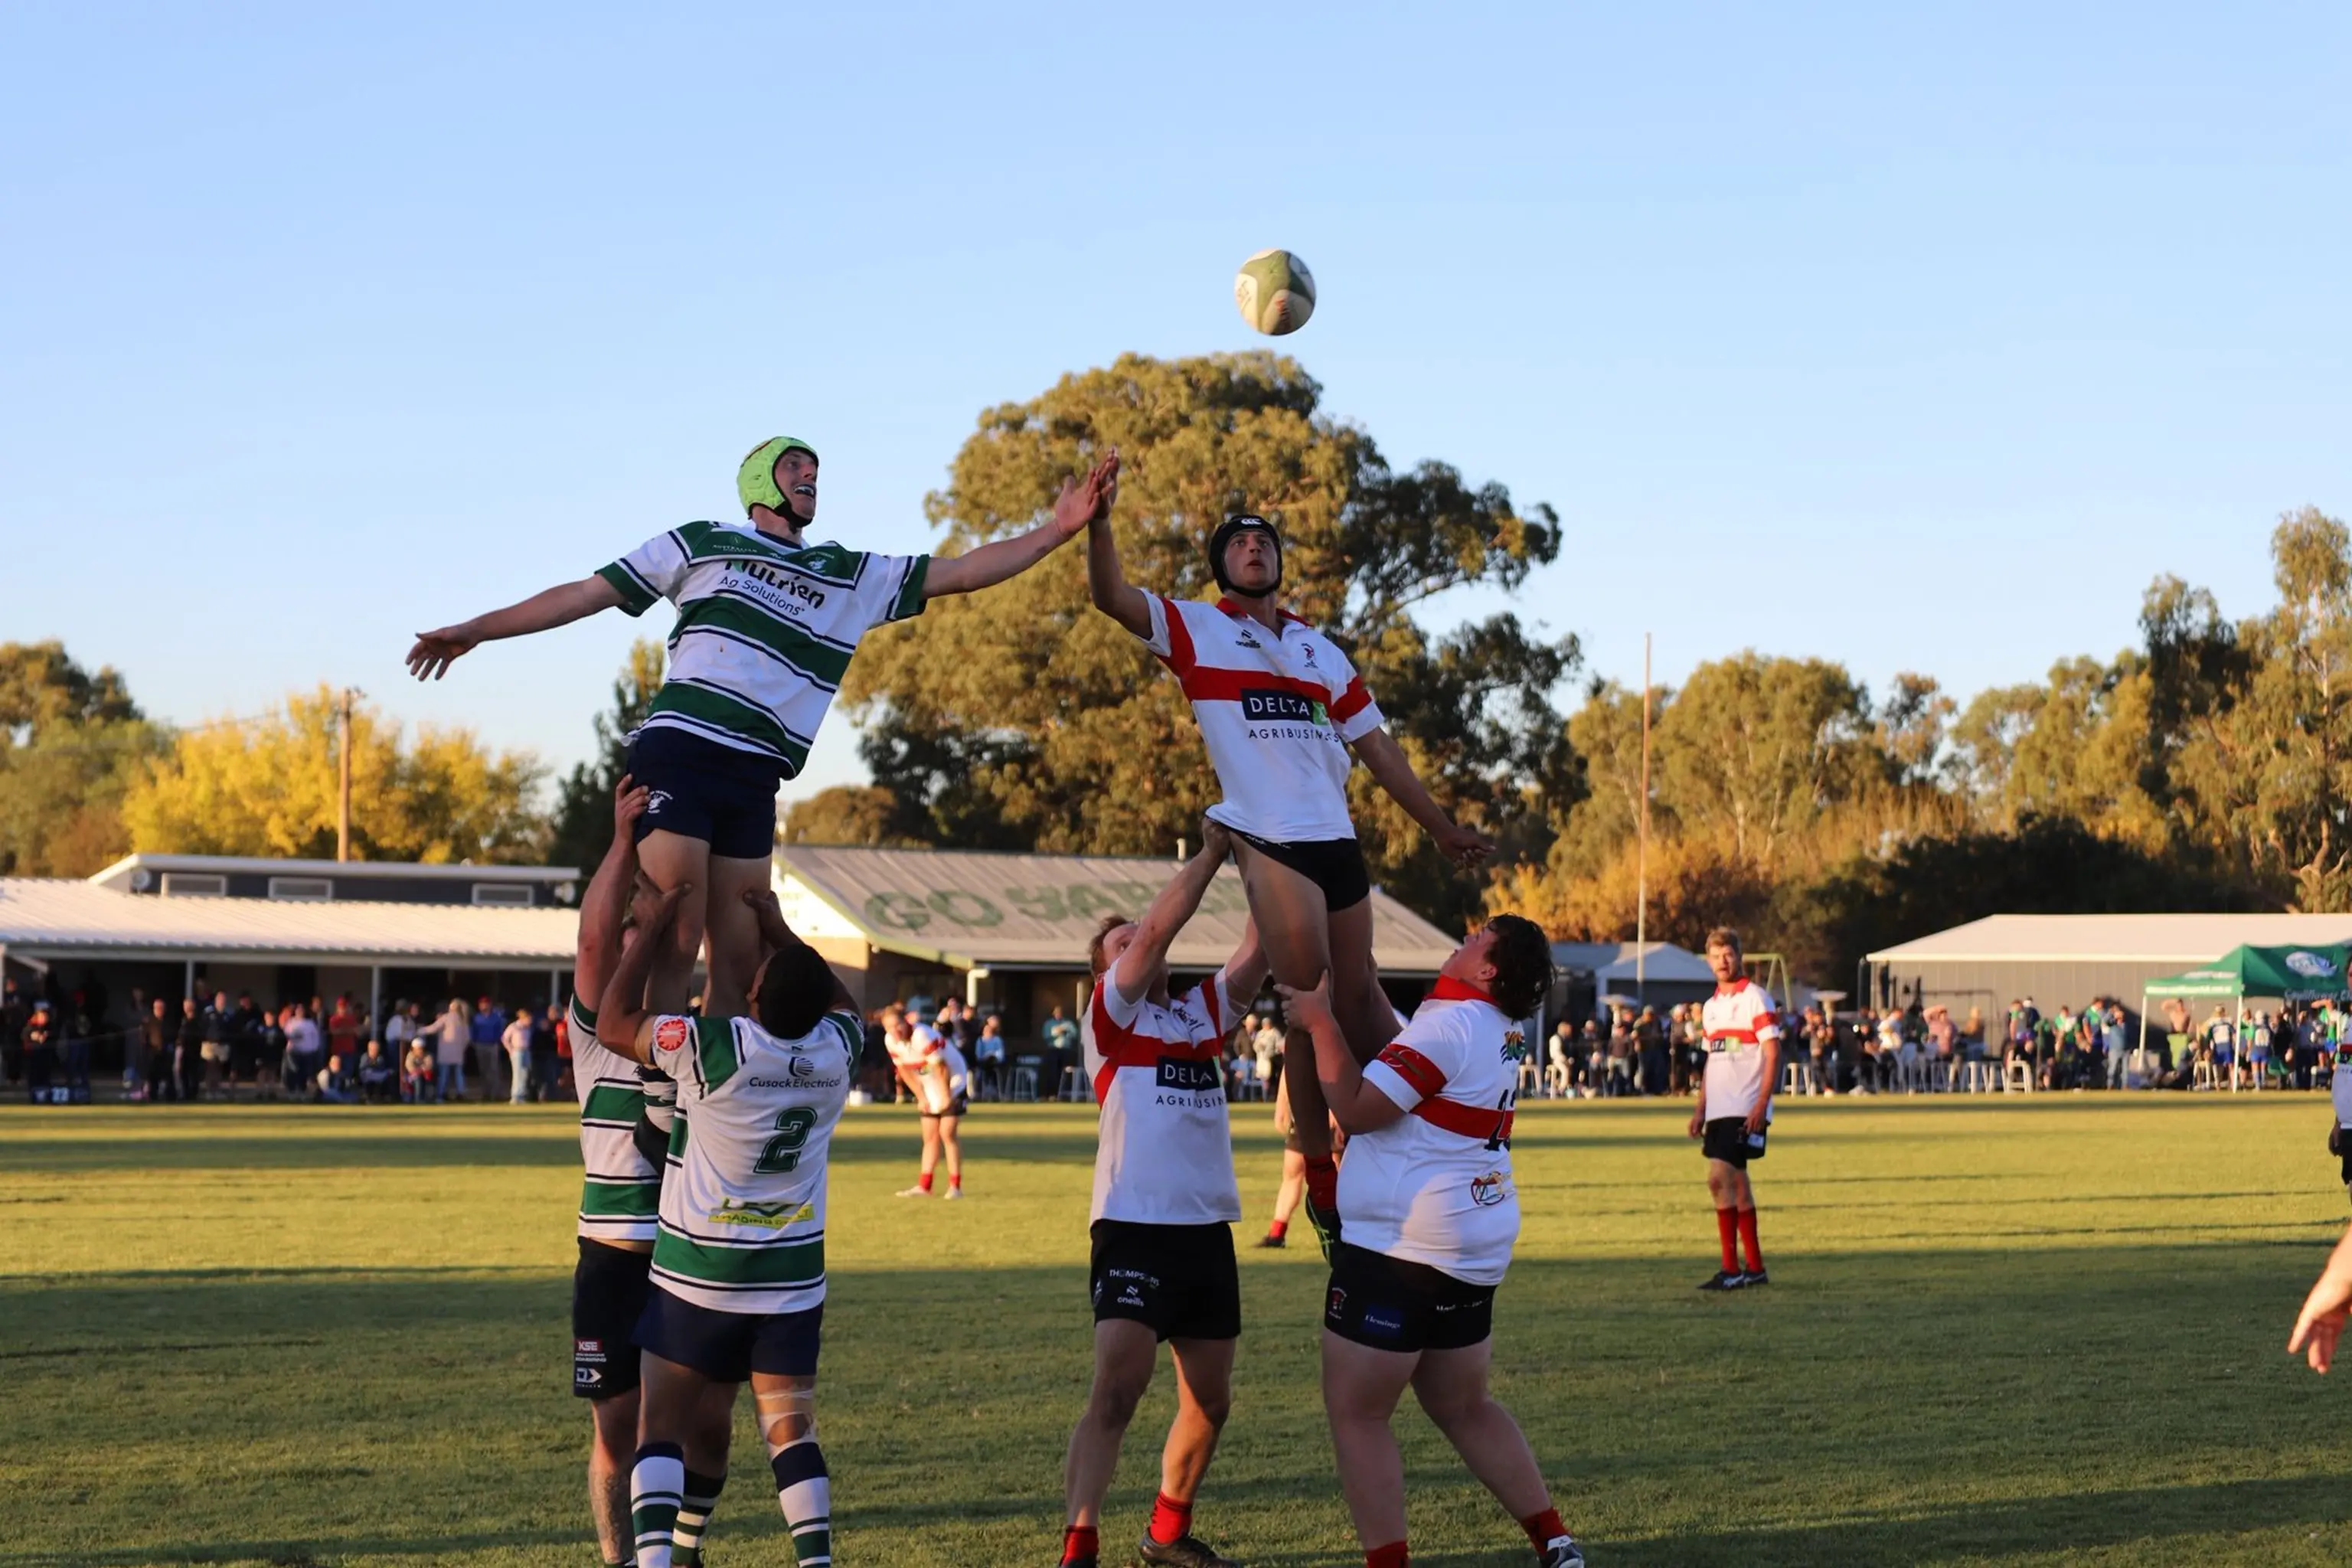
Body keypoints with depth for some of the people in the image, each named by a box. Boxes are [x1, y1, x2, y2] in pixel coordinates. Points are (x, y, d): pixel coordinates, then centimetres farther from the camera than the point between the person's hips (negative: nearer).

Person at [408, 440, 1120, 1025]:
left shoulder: (852, 576, 21)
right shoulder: (702, 543, 12)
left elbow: (960, 572, 17)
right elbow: (586, 594, 12)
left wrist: (1059, 530, 7)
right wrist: (475, 629, 10)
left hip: (754, 781, 5)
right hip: (678, 754, -5)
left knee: (738, 958, 2)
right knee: (674, 942, -14)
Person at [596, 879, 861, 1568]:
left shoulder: (716, 1048, -20)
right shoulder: (836, 1050, -6)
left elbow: (614, 1025, -6)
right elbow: (838, 999, 19)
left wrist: (655, 925, 1)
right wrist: (778, 928, 23)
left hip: (696, 1276, -3)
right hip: (793, 1278, 4)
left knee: (661, 1427, 2)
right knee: (791, 1430, 7)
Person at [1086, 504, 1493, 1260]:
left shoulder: (1322, 652, 20)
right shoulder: (1195, 630, 8)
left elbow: (1378, 748, 22)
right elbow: (1110, 595, -6)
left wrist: (1442, 828, 20)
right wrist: (1098, 521, -21)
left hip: (1337, 839, 4)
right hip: (1270, 843, -4)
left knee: (1359, 994, 4)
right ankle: (1321, 1178, -3)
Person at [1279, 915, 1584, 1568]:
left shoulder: (1448, 1026, -16)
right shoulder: (1497, 1035, 13)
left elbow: (1356, 1107, -18)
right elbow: (1388, 1055, 25)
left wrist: (1320, 1022, -11)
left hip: (1402, 1251, -10)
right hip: (1473, 1250, 10)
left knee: (1357, 1414, -1)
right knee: (1466, 1409, 20)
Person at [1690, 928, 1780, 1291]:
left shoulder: (1755, 998, -7)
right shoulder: (1710, 1006, 16)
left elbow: (1773, 1053, -11)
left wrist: (1761, 1104, -19)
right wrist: (1700, 1108, 17)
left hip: (1744, 1109, -8)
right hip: (1718, 1109, 8)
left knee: (1720, 1178, -16)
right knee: (1736, 1183, 10)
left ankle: (1731, 1269, -13)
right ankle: (1755, 1268, 16)